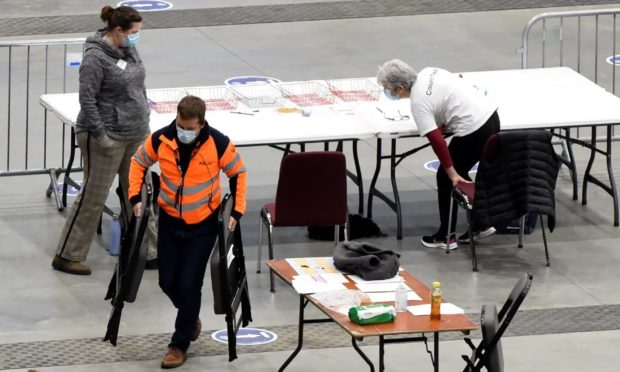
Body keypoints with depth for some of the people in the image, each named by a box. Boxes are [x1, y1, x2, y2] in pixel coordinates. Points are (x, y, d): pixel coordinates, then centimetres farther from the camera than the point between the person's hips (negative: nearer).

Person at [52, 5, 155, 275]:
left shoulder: (128, 49, 6)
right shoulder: (96, 57, -18)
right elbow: (87, 98, -20)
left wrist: (144, 119, 17)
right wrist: (101, 134, -20)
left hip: (136, 134, 8)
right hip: (107, 137, -8)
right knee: (93, 197, -1)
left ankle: (146, 252, 20)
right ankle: (67, 256, 9)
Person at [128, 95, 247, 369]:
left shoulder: (218, 144, -21)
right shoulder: (160, 140, -15)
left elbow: (238, 173, -4)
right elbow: (139, 163, 4)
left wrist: (237, 211, -7)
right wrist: (135, 197, -6)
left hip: (203, 225, -3)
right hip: (170, 221, 3)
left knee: (189, 284, -5)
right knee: (168, 281, 9)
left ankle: (180, 344, 10)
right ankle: (191, 318, 40)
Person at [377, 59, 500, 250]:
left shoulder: (418, 103, -15)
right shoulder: (428, 73, 7)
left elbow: (437, 141, -19)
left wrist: (452, 173, -16)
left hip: (474, 131, -9)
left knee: (446, 178, 7)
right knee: (459, 174, 21)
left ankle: (446, 236, 14)